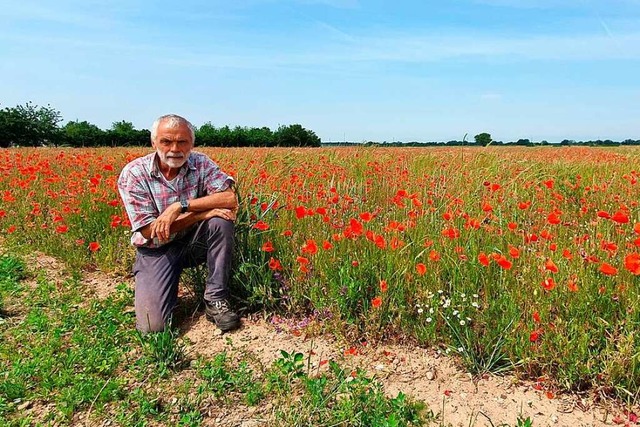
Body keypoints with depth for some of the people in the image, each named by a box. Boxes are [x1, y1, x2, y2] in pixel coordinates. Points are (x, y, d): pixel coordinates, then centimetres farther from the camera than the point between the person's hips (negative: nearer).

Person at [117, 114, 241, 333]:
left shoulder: (201, 163, -8)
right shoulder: (133, 174, -14)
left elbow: (231, 199, -22)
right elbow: (150, 232, -18)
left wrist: (180, 206, -30)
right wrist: (203, 213, -23)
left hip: (194, 242, 2)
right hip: (157, 250, -2)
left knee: (220, 221, -30)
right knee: (152, 326, -18)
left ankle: (215, 299, -15)